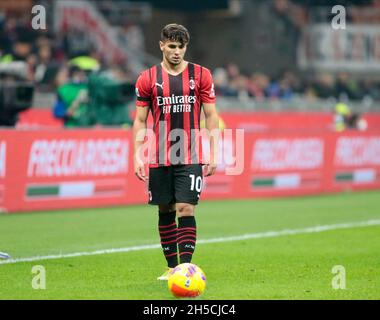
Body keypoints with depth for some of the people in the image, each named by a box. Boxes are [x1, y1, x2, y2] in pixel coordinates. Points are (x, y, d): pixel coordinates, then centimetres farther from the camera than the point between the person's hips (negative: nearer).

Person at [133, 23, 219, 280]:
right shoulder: (148, 78, 3)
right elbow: (140, 120, 6)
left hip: (191, 158, -2)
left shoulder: (201, 75, 2)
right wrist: (137, 155, -2)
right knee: (165, 211, 8)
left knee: (186, 209, -11)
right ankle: (172, 266, 19)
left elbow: (211, 116, 4)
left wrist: (214, 154, -2)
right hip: (159, 158, 2)